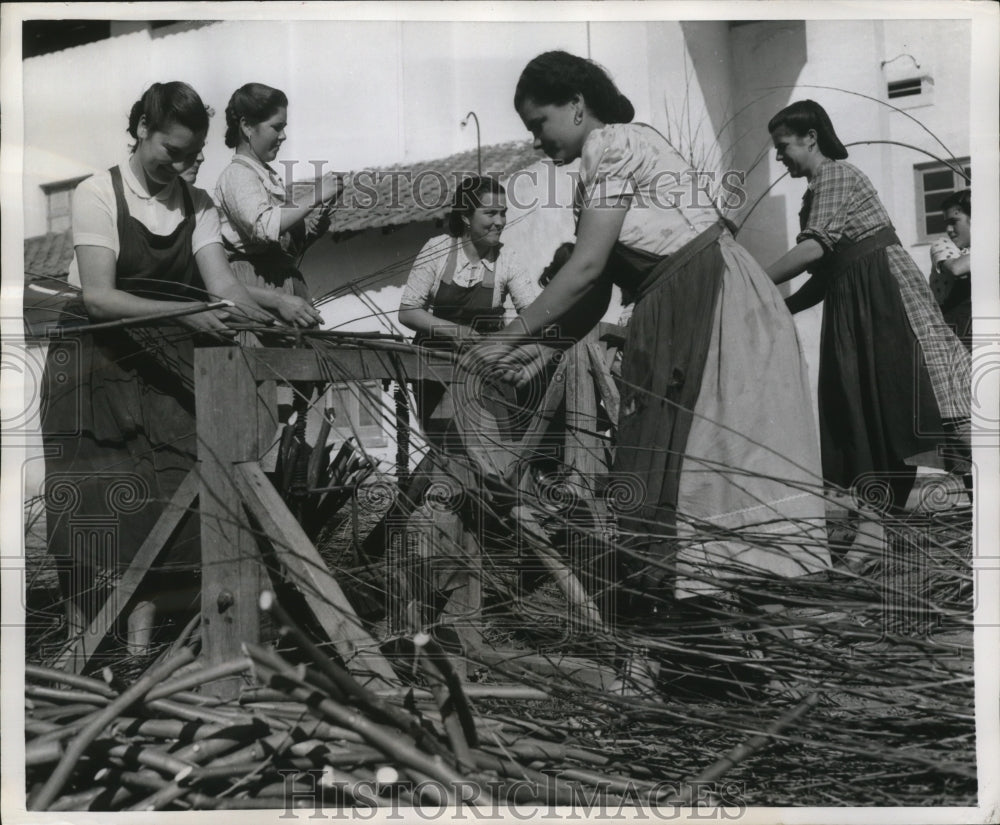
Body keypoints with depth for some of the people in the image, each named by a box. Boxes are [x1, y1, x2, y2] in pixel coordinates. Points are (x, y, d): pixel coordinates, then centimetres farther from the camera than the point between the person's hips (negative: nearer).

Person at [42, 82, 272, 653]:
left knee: (166, 501, -6)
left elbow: (220, 279, -6)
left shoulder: (198, 204, 8)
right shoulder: (98, 193, -6)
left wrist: (261, 315, -27)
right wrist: (186, 312, -31)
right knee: (96, 506, -5)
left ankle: (141, 639, 1)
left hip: (168, 370, 4)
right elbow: (98, 297, -17)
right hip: (99, 365, -3)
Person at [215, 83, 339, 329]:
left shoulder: (268, 175, 20)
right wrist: (314, 198, -20)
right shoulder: (238, 175, -7)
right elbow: (264, 227, -27)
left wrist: (315, 227, 4)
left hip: (285, 281, 8)